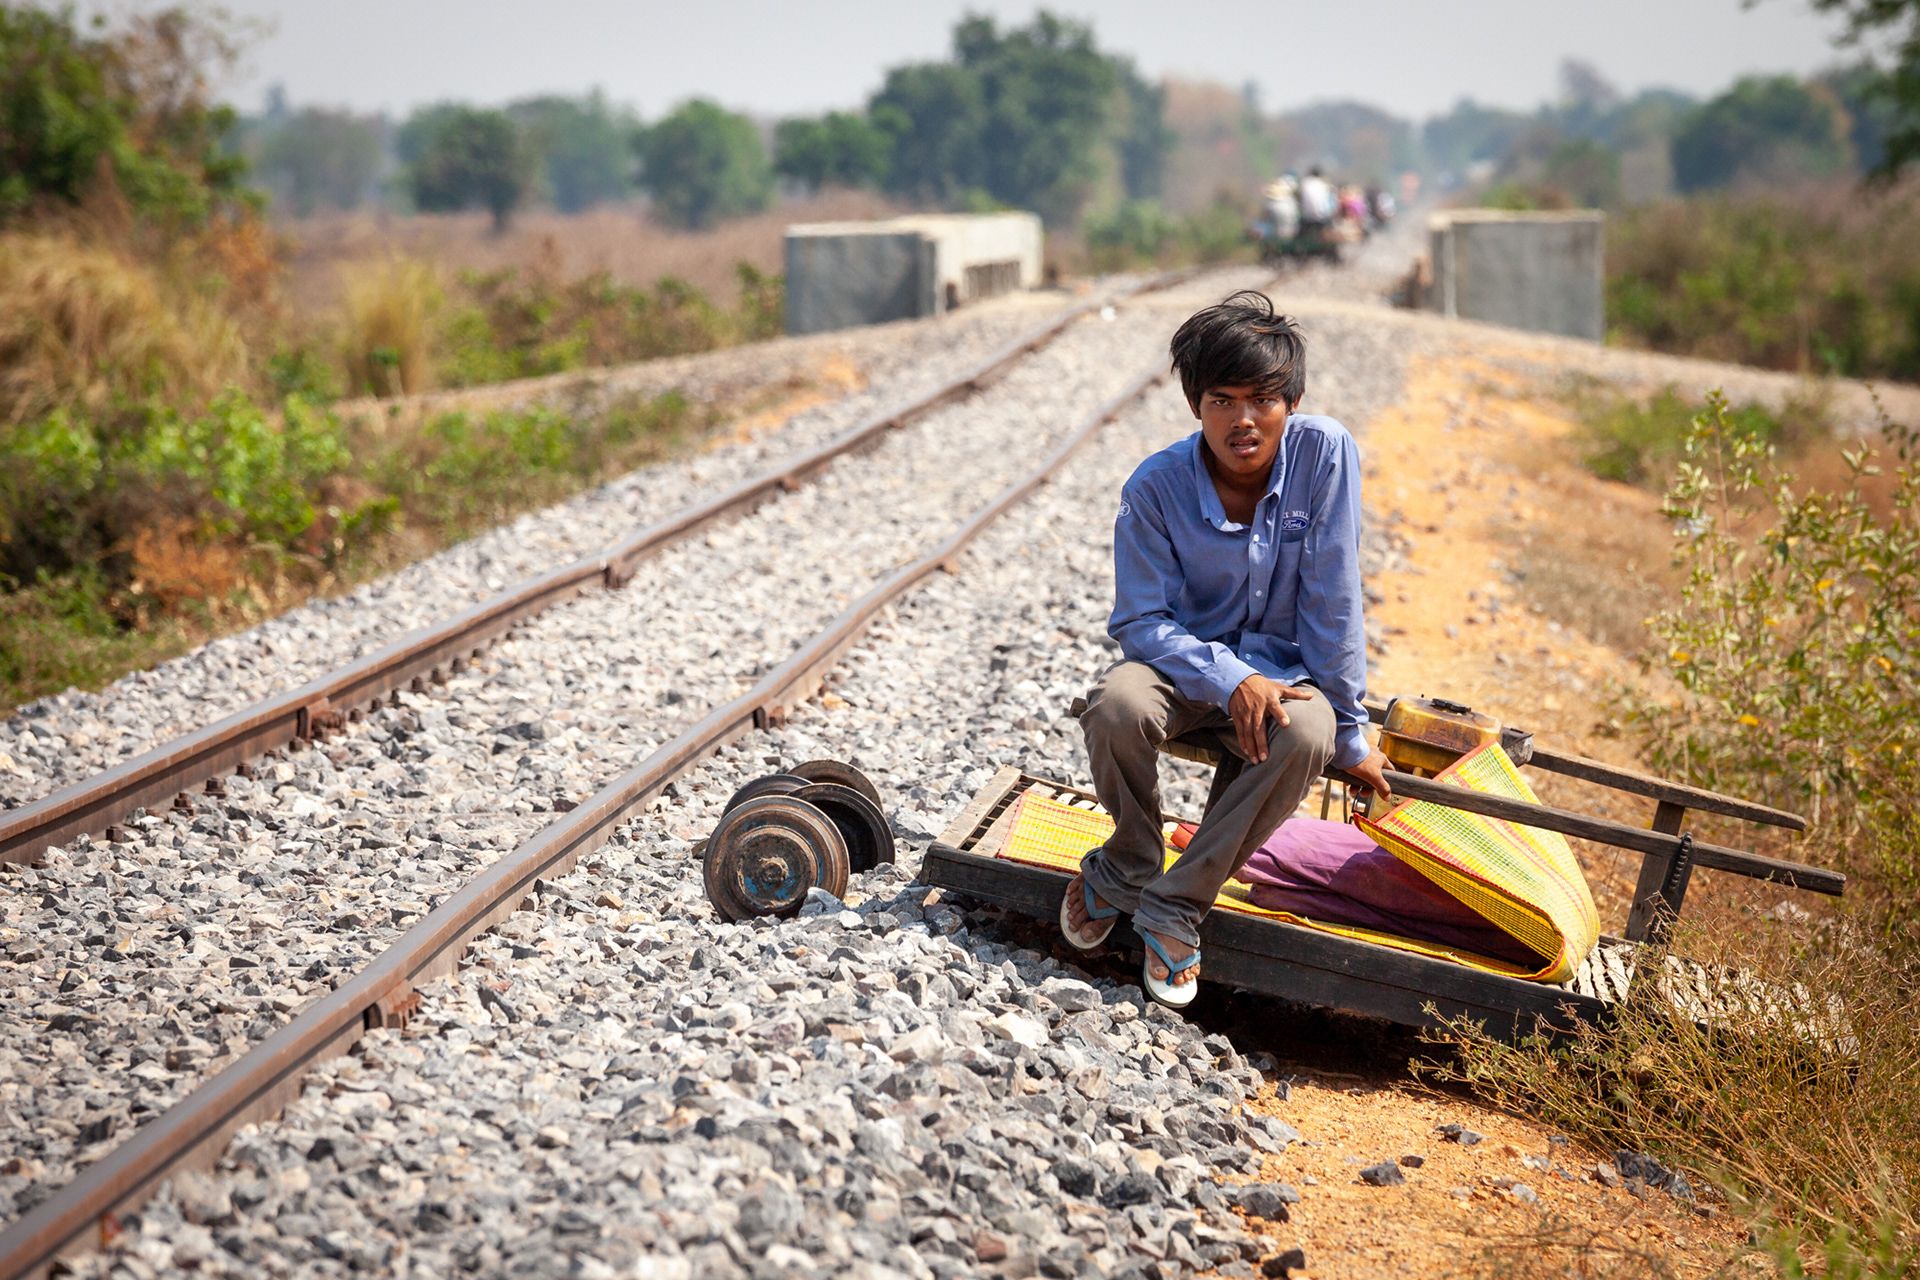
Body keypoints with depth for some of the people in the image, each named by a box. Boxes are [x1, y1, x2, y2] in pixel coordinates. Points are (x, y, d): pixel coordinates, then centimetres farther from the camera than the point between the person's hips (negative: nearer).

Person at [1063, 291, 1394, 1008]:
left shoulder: (1325, 454, -17)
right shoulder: (1156, 487, -16)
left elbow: (1333, 605, -15)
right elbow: (1141, 621, -13)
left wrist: (1350, 735, -11)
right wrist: (1230, 679, -29)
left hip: (1283, 670, 0)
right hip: (1184, 661, 0)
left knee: (1308, 734, -34)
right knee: (1117, 705, -33)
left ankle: (1177, 901, -17)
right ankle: (1128, 863, -2)